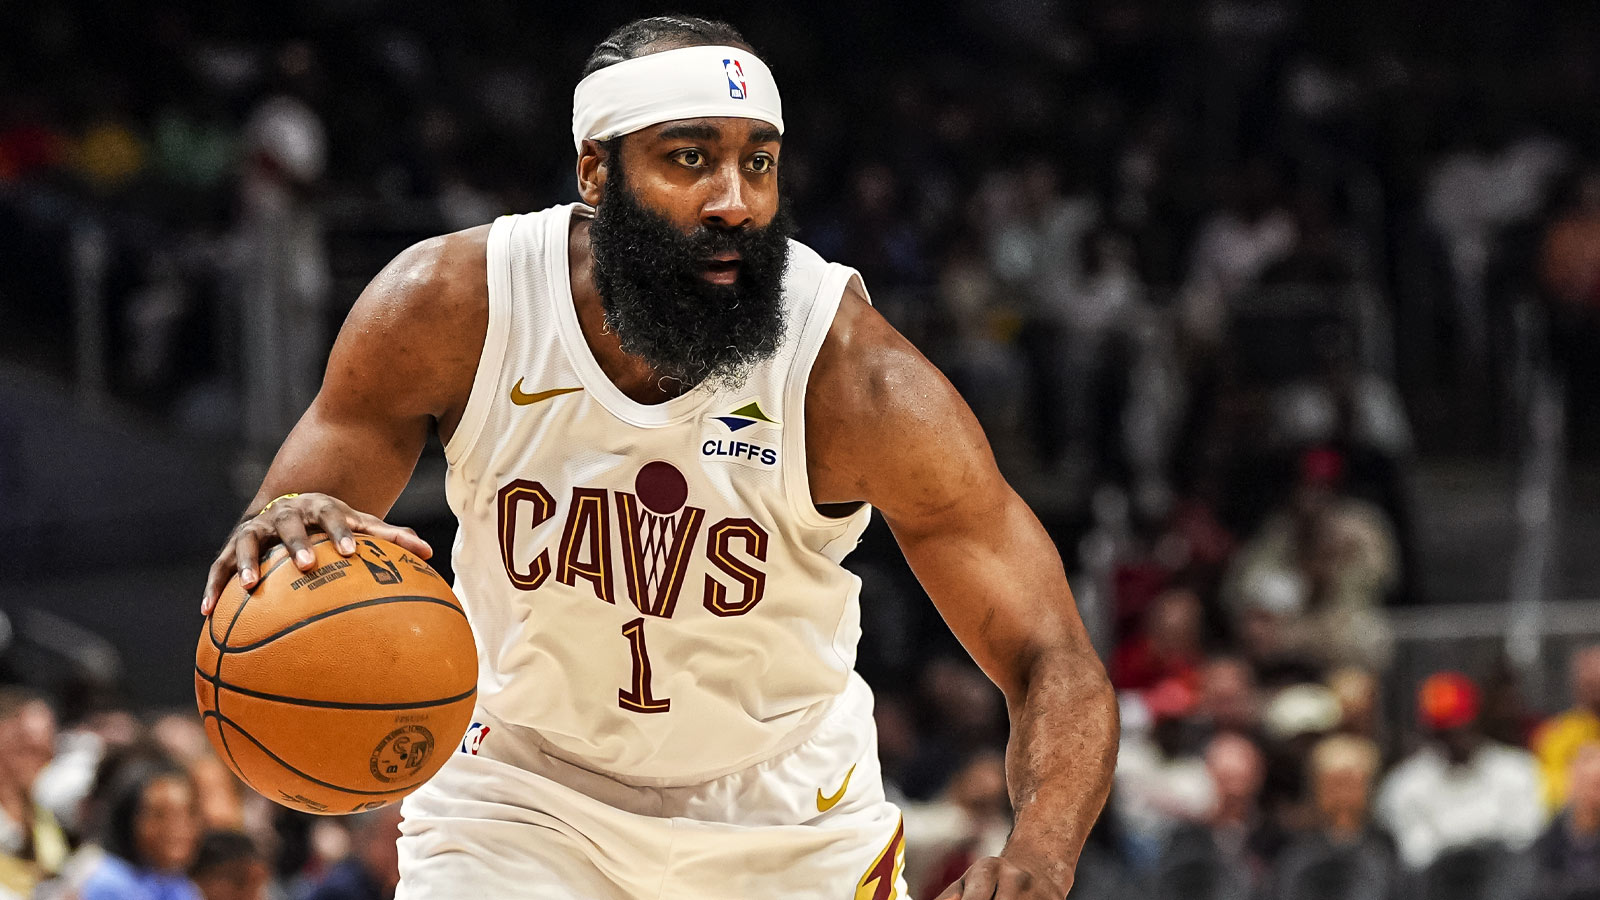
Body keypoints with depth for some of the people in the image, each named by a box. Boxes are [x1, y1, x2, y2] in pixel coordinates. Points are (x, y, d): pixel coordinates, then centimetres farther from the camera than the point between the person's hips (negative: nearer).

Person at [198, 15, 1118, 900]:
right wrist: (279, 536, -40)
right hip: (525, 786, 0)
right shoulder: (450, 307, -21)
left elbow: (1056, 666, -27)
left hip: (787, 822, 0)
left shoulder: (858, 377, -27)